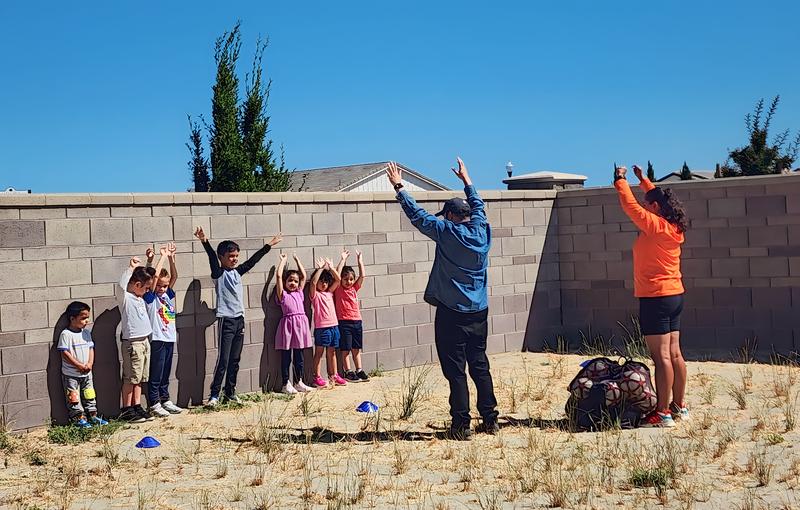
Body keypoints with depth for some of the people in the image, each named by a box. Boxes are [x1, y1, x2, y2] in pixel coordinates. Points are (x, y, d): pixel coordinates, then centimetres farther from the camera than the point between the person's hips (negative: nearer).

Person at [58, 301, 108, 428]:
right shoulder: (66, 334, -13)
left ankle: (93, 416, 20)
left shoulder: (86, 333, 7)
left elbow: (91, 349, 9)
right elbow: (65, 353, -17)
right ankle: (79, 418, 6)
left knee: (90, 395, 12)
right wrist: (79, 365, -18)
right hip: (70, 373, -6)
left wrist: (90, 364, -8)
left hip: (86, 372, 6)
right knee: (74, 398, 0)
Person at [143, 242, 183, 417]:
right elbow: (154, 275, -19)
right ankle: (154, 405, 3)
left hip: (169, 338, 6)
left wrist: (171, 258, -3)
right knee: (156, 375, -2)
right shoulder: (150, 297, -7)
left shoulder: (168, 295, 10)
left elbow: (174, 276, 6)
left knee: (165, 375, 14)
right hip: (157, 339, -6)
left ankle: (165, 401, 21)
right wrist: (163, 257, -15)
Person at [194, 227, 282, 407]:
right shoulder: (219, 273, -5)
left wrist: (269, 245, 24)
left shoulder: (237, 272, 12)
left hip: (239, 319, 7)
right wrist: (205, 242, -38)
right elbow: (212, 258, -21)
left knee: (235, 360, 10)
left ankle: (230, 392, 18)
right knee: (223, 360, -8)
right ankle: (214, 395, -3)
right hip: (225, 320, -6)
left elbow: (252, 260, 19)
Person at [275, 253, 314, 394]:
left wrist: (297, 260, 22)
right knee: (286, 357, 1)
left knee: (299, 356, 11)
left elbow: (304, 276, 18)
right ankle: (286, 384, 5)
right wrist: (283, 260, 7)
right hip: (288, 324, -5)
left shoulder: (299, 293, 16)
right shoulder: (282, 294, 3)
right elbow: (278, 276, -4)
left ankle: (299, 382, 19)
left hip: (300, 324, 5)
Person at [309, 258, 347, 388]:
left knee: (332, 352, 13)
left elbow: (338, 279, 10)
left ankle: (333, 375, 20)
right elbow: (313, 282, -21)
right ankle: (317, 377, 4)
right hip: (321, 327, -6)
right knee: (319, 352, 1)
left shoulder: (329, 293, 14)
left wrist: (331, 267, 2)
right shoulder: (314, 294, -2)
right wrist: (320, 268, -18)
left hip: (333, 326, 6)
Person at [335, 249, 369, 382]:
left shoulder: (354, 288, 10)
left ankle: (359, 370, 16)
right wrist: (343, 260, -10)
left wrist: (360, 260, 4)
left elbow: (362, 276, 5)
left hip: (357, 321, 4)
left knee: (356, 349, 10)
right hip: (344, 322, -4)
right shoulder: (339, 289, -2)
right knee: (345, 349, 0)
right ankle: (348, 372, 5)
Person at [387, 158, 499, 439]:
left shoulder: (447, 232, -9)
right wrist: (466, 179, 38)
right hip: (479, 311, 6)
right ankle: (490, 419, 15)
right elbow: (478, 205, 24)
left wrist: (399, 186, 4)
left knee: (455, 370, -2)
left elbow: (418, 215, -5)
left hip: (451, 313, -6)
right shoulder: (482, 231, 6)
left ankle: (461, 424, -2)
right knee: (480, 366, 12)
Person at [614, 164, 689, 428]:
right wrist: (643, 179, 32)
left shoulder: (655, 226, -14)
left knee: (661, 356, -9)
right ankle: (679, 405, 20)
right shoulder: (674, 227, 9)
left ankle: (663, 413, -8)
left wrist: (621, 180, 4)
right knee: (674, 354, 13)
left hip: (655, 298, -9)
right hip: (674, 296, 9)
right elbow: (658, 198, 26)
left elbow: (630, 206, -9)